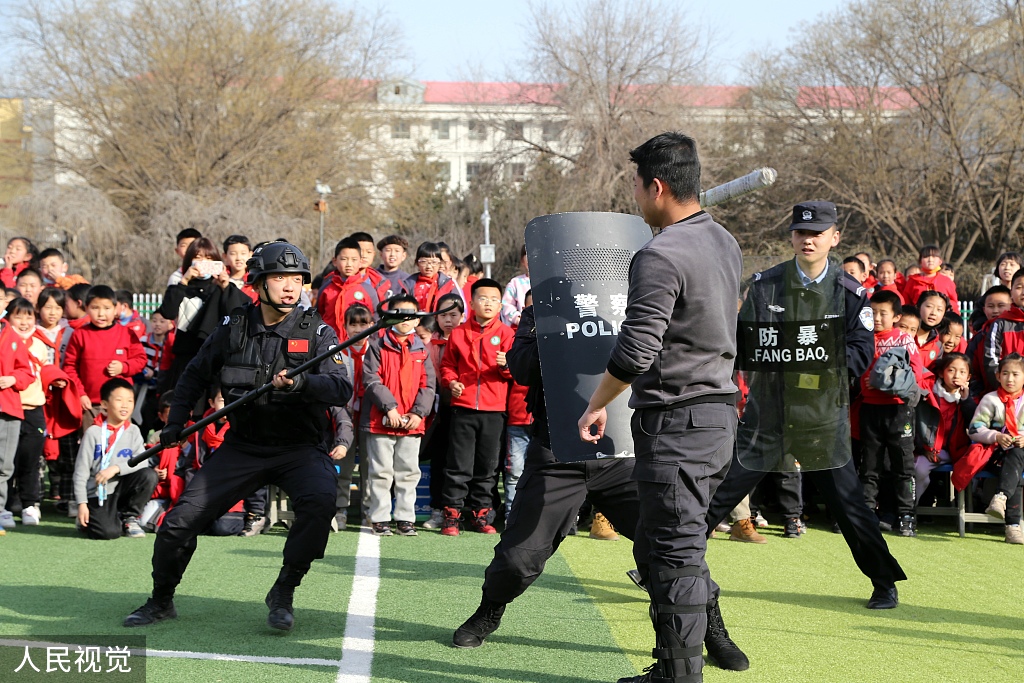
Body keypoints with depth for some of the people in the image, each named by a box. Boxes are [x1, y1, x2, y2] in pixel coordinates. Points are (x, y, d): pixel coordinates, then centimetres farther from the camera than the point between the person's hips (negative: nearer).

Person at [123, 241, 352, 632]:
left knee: (319, 500, -33)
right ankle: (161, 601, 21)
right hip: (243, 446, 3)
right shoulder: (234, 328, 0)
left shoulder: (317, 332, -8)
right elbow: (195, 375, 17)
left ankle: (283, 595, -14)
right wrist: (175, 424, 10)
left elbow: (342, 390, -23)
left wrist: (300, 382, -40)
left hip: (300, 448, -3)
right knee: (181, 519, -5)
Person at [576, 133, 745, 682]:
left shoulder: (661, 256, -19)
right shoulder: (724, 242, 10)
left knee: (674, 547, -2)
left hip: (675, 420, -9)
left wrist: (597, 405, -8)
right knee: (686, 538, 19)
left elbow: (634, 350, -20)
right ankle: (710, 637, 25)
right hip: (719, 409, 9)